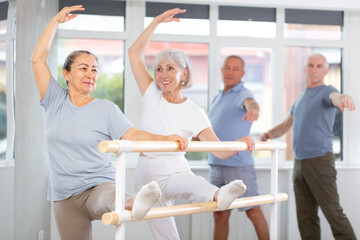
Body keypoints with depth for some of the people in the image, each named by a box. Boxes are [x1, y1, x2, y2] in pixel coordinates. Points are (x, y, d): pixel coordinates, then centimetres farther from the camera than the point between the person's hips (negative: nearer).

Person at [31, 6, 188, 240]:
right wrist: (56, 20, 8)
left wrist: (165, 139, -23)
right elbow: (38, 59, 6)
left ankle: (136, 204, -70)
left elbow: (133, 135, -6)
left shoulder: (106, 109, 5)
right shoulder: (56, 102, 10)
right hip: (65, 197, 4)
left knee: (111, 198, -38)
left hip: (99, 186, -4)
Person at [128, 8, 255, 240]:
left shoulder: (194, 114, -7)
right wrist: (157, 21, -5)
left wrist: (240, 142, -34)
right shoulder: (152, 95, 2)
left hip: (176, 173, -4)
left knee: (193, 183, -40)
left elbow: (221, 151, -13)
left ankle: (219, 195, -70)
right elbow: (135, 53, -1)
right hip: (147, 176, 4)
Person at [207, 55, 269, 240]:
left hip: (238, 165, -7)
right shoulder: (218, 98, 18)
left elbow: (251, 103, -32)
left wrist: (253, 109, -56)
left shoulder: (243, 94, -6)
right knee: (220, 215, 9)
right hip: (216, 166, 7)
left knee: (253, 212, -1)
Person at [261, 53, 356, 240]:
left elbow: (335, 97, -28)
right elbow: (286, 124, 29)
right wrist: (270, 134, 9)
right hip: (299, 162, 7)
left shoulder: (326, 92, -3)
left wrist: (344, 98, -53)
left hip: (320, 160, -7)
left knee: (332, 211, -8)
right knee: (305, 216, 7)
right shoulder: (301, 98, 20)